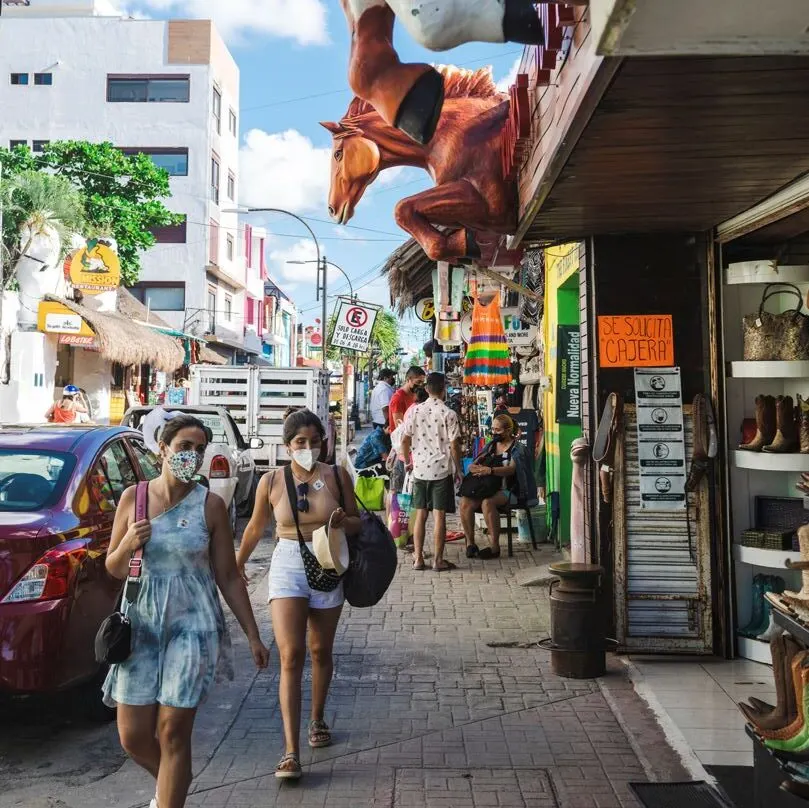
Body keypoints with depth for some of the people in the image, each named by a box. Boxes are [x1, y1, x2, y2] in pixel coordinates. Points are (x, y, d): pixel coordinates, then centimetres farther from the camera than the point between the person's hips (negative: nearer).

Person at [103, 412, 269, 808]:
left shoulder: (210, 505, -4)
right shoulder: (133, 497, 0)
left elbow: (228, 577, 1)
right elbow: (113, 568, 8)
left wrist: (253, 635, 2)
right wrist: (129, 544, -14)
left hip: (192, 625, -2)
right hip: (141, 623, 3)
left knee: (173, 733, -2)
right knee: (133, 737, 7)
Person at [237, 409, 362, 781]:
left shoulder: (337, 476, -3)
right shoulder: (271, 482, -2)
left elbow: (356, 523, 5)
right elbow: (255, 528, 12)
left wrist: (343, 520, -18)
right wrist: (237, 566, 21)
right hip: (287, 565, -1)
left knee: (320, 651, 15)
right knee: (290, 656, -10)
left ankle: (317, 720, 39)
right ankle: (291, 751, -8)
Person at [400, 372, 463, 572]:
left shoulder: (414, 411, 1)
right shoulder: (448, 414, -9)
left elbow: (405, 440, 4)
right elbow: (454, 445, -8)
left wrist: (408, 461, 19)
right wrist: (458, 470, 3)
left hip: (420, 469, 3)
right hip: (442, 470, -3)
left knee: (420, 514, 11)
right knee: (439, 515, 1)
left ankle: (418, 558, 14)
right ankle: (438, 560, 6)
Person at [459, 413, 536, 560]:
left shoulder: (517, 448, -1)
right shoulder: (490, 446, 18)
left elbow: (511, 469, -20)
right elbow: (473, 464, 15)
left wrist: (490, 470, -36)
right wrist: (474, 467, -12)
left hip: (508, 490, -5)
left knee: (487, 502, -35)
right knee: (465, 502, -22)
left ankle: (494, 547, -26)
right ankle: (470, 542, -11)